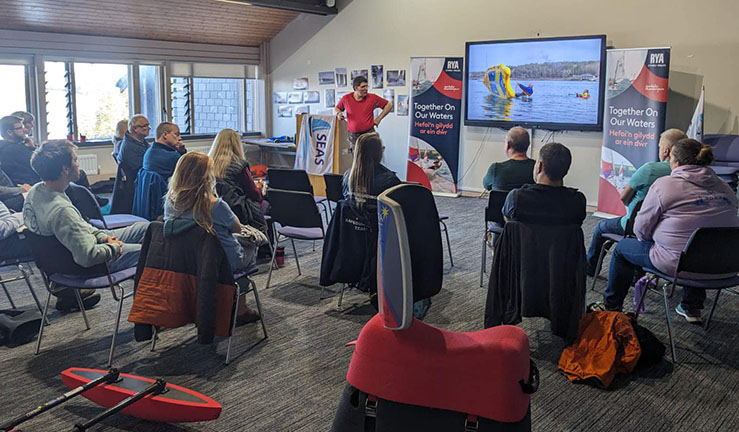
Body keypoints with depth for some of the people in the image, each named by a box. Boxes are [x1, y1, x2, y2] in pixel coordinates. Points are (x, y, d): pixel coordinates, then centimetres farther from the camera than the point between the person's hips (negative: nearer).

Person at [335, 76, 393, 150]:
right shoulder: (346, 98, 2)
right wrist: (339, 113, -4)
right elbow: (336, 108, 20)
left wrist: (379, 118, 3)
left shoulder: (372, 98, -2)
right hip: (353, 136, 1)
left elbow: (389, 104, 6)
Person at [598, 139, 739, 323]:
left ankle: (611, 306, 30)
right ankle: (692, 308, 43)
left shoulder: (663, 185, -10)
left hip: (679, 263, -6)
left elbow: (641, 229, -5)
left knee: (623, 248, 17)